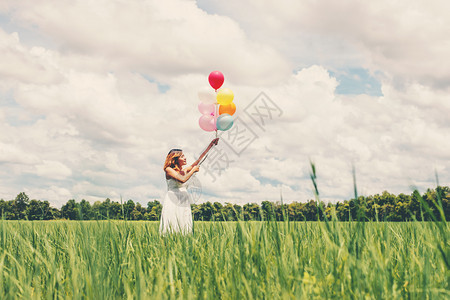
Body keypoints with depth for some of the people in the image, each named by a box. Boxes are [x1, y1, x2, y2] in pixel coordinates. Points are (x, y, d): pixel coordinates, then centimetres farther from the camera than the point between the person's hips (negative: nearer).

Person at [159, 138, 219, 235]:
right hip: (172, 202, -6)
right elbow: (183, 180, -17)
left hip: (184, 203, 6)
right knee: (172, 229, -10)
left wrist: (210, 145, 14)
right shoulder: (169, 170, -3)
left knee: (184, 228, -1)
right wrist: (193, 170, -4)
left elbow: (198, 160, 15)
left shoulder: (185, 171, 15)